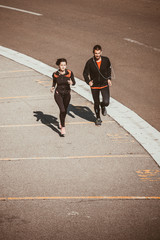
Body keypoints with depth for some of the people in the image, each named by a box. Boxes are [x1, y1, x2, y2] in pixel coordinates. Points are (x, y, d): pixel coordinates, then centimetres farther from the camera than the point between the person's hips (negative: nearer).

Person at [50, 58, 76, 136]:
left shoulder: (69, 73, -13)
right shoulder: (55, 74, -12)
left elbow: (74, 82, -5)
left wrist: (71, 82, -28)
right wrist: (52, 87, -12)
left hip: (67, 94, 2)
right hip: (58, 94, -2)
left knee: (65, 110, 20)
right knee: (62, 110, -20)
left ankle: (61, 122, 50)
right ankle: (63, 128, -13)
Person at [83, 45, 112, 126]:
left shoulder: (106, 60, -10)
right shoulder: (90, 62, -15)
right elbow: (85, 73, -4)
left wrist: (109, 78, 7)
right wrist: (88, 81, -19)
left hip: (104, 84, 0)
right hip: (94, 86, 0)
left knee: (106, 102, -13)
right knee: (96, 103, 12)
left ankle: (103, 106, 25)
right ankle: (98, 118, 35)